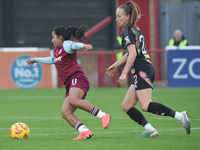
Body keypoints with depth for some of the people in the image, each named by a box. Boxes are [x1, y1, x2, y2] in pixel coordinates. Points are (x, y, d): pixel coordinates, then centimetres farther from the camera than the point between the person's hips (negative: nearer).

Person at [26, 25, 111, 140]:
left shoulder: (66, 45, 2)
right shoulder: (56, 51, 29)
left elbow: (74, 45, -22)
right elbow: (52, 60, 52)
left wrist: (82, 46, -45)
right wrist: (36, 60, 64)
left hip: (77, 78, -9)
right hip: (70, 85, 9)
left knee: (73, 100, -38)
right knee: (65, 112, -13)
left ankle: (103, 115, -35)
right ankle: (85, 131, -26)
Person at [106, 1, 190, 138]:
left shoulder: (128, 31, -7)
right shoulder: (135, 29, 22)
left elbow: (133, 54, -18)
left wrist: (124, 74, -20)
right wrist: (116, 65, 38)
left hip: (142, 71, -10)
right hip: (146, 69, 10)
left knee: (146, 106, -21)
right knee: (126, 107, 8)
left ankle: (180, 116, -26)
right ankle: (150, 130, -1)